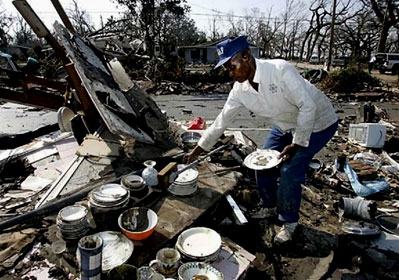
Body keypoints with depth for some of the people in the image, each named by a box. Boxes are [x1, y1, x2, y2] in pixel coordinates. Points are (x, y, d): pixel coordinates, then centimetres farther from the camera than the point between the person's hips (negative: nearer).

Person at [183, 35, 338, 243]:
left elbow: (308, 106, -29)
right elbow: (222, 120, -6)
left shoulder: (281, 70, -33)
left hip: (317, 123, -6)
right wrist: (198, 149, -4)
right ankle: (270, 209, 29)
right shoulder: (240, 90, -13)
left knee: (290, 172, -15)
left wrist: (296, 144, -25)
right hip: (286, 125, 7)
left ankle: (289, 221, 11)